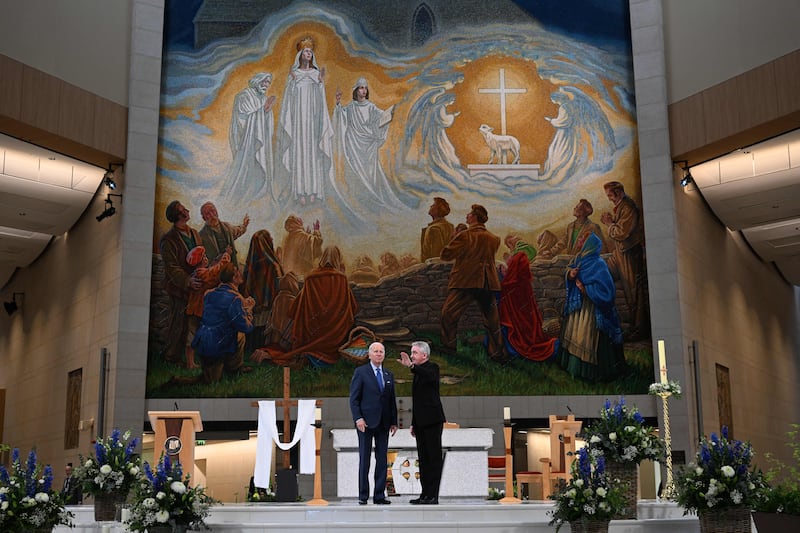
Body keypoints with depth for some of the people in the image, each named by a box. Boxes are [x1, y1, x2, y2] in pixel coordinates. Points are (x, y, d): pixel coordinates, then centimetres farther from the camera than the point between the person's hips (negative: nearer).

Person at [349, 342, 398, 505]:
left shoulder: (388, 375, 15)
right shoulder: (361, 372, 0)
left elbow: (392, 400, 16)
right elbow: (353, 398, -5)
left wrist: (394, 421, 10)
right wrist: (358, 418, -15)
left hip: (383, 423, 5)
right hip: (366, 422, -5)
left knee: (382, 460, 4)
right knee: (364, 460, 0)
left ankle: (379, 496, 9)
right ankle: (363, 496, 6)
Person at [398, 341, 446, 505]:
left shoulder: (432, 367, -6)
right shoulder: (419, 372, 19)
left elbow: (429, 376, -33)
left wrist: (411, 366, -46)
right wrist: (413, 423, 20)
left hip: (432, 420, -9)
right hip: (421, 422, 9)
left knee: (434, 458, -6)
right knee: (424, 459, 10)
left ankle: (433, 496, -6)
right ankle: (425, 494, 15)